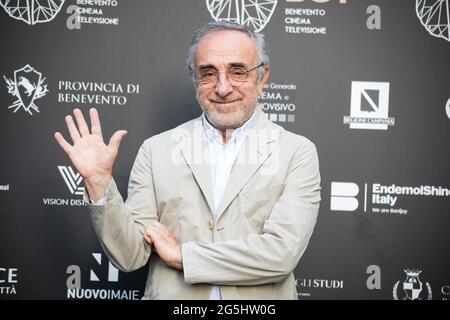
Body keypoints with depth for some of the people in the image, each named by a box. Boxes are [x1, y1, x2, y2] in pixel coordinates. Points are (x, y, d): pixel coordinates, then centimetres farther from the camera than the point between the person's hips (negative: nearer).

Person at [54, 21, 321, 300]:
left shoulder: (299, 153, -9)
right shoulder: (156, 150, -4)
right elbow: (130, 256, -6)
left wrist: (181, 254, -13)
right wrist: (98, 181, -19)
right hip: (169, 294, 1)